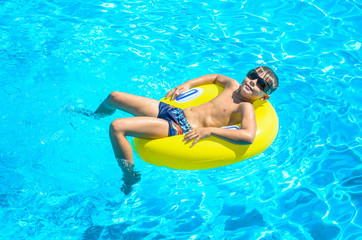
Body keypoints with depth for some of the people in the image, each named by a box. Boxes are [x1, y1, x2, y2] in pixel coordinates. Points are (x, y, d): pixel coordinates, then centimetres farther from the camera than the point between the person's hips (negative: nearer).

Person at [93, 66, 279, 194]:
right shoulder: (233, 85, 10)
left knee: (116, 127, -25)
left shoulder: (246, 108, -12)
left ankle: (130, 177, -4)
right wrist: (187, 84, 20)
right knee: (113, 97, 16)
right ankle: (95, 116, 53)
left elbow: (249, 136, -31)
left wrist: (209, 130, -31)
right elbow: (215, 77, 32)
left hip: (179, 128, -8)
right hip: (174, 110, 8)